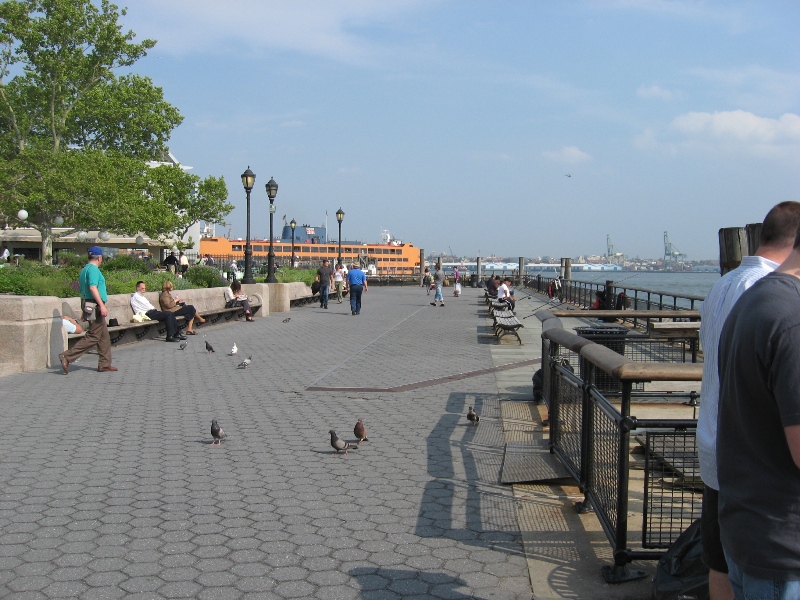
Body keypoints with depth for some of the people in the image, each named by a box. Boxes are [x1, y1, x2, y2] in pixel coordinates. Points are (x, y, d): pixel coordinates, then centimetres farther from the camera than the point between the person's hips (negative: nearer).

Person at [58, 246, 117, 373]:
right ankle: (67, 357, -10)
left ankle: (104, 364, 16)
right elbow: (93, 288, -24)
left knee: (104, 336, 13)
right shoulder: (93, 269, -13)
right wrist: (102, 305, -27)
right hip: (95, 306, -11)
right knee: (93, 337, -8)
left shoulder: (85, 269, 17)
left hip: (88, 305, 11)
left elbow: (83, 289, 22)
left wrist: (85, 310, 26)